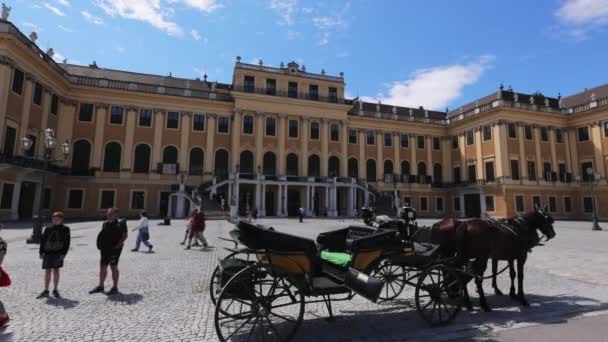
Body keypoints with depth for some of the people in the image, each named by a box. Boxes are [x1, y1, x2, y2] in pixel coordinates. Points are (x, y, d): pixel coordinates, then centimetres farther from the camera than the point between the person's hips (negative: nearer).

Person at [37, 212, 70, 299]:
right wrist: (41, 252, 1)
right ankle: (46, 291, 13)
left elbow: (67, 242, -1)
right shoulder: (48, 229, 5)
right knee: (47, 271, 3)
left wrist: (63, 253, -8)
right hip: (48, 253, 2)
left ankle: (55, 290, 16)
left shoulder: (65, 229, 0)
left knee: (56, 271, 5)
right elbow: (43, 240, 8)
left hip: (58, 253, -1)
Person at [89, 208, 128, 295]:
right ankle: (100, 286, 28)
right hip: (105, 249, 7)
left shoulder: (120, 223, -11)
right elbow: (102, 236, 18)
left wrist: (118, 245, -17)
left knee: (113, 267, 1)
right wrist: (100, 246, 8)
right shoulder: (105, 224, 8)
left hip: (114, 249, -6)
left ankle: (115, 288, 13)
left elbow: (125, 236, -12)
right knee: (102, 267, 13)